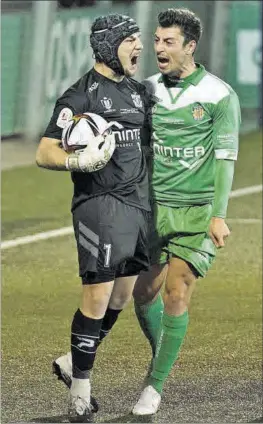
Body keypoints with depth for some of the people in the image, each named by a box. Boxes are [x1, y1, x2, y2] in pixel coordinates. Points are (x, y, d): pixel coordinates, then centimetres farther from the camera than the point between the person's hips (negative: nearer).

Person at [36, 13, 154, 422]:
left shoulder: (139, 91, 13)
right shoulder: (81, 95, -10)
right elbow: (45, 153, -14)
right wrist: (80, 161, -30)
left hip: (139, 203, 8)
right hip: (101, 203, -8)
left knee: (120, 299, 11)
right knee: (97, 299, -8)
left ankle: (71, 363, 28)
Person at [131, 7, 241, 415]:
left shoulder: (219, 95, -6)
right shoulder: (147, 90, 6)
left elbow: (226, 156, -8)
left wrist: (219, 215, -15)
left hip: (197, 210, -4)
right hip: (153, 207, 4)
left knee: (176, 295, -8)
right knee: (143, 292, 2)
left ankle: (155, 385, 2)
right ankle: (161, 356, 30)